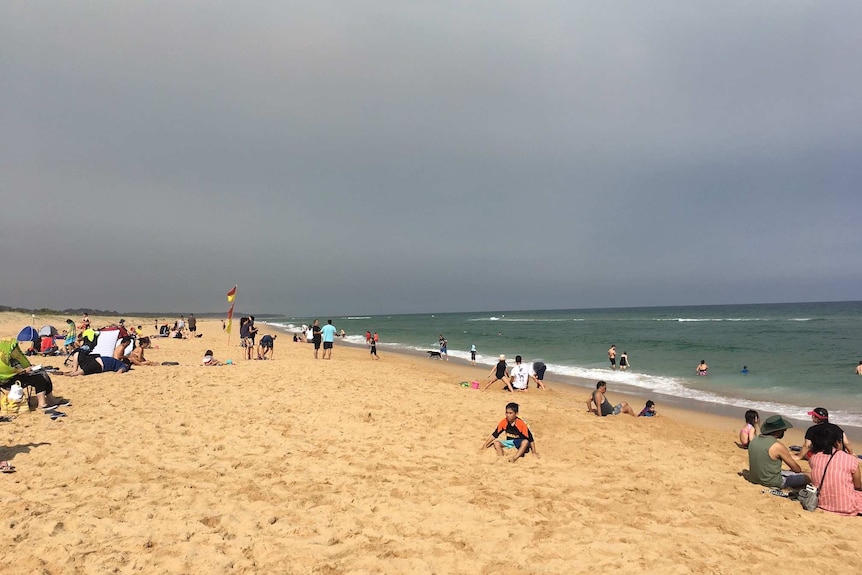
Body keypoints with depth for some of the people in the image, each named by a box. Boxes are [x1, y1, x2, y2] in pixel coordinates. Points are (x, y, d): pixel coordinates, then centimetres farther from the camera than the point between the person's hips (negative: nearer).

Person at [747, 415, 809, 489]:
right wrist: (800, 471, 15)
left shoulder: (754, 440, 0)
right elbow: (796, 469, -6)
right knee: (806, 478, 1)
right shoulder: (778, 446, -20)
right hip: (771, 482, -8)